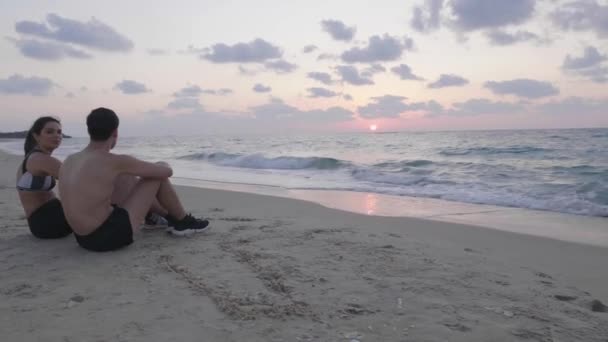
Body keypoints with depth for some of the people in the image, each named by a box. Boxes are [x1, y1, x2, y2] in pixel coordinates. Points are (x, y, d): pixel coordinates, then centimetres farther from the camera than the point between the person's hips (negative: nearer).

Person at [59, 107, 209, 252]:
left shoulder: (68, 161, 5)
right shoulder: (115, 162, -16)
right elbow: (167, 172, -8)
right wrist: (165, 166, 17)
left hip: (84, 238, 8)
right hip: (109, 236, -8)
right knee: (158, 175, 0)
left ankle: (165, 215, 40)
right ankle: (183, 222, 20)